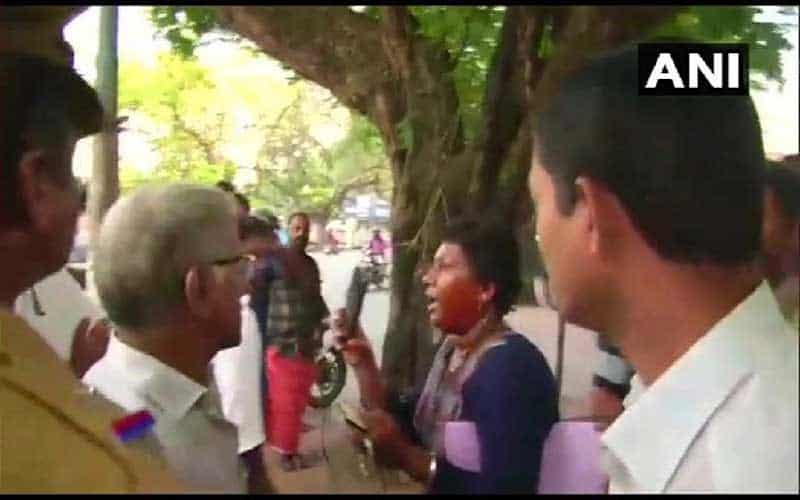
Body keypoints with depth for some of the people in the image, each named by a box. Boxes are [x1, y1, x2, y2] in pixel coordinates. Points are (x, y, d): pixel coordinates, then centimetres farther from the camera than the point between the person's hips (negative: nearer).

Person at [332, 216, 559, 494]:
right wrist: (362, 363, -5)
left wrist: (404, 456, -23)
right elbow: (407, 430, 4)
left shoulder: (510, 368, -23)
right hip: (434, 487, 7)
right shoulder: (454, 347, 4)